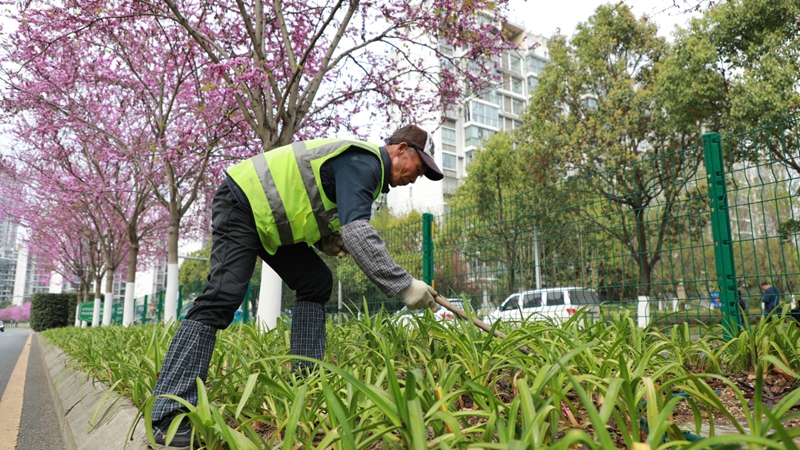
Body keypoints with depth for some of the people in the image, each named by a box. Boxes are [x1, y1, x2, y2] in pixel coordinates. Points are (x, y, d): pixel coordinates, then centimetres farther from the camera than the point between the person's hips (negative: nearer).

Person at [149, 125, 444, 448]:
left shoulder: (361, 167, 14)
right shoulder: (364, 162, -18)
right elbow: (357, 231, -33)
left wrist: (326, 240, 1)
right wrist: (403, 285, -33)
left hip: (269, 217, 10)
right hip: (242, 207, -10)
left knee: (316, 282, 4)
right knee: (222, 298, -19)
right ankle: (169, 416, -16)